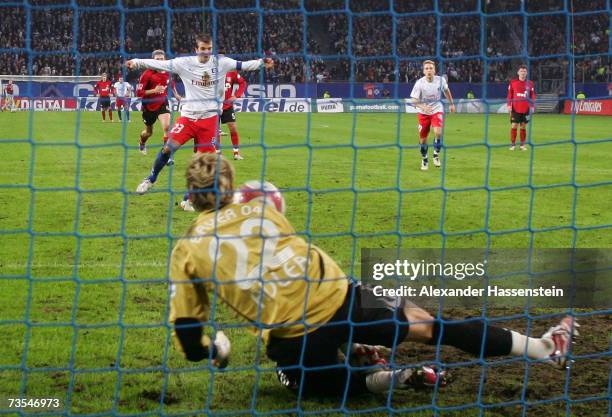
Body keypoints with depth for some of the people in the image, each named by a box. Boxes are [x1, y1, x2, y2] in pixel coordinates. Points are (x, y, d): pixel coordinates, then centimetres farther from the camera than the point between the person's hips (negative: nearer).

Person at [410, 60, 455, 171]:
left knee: (438, 132, -25)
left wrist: (451, 104, 17)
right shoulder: (419, 83, -18)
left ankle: (436, 154, -1)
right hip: (423, 112, 0)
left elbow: (446, 91, 11)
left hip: (437, 110, 0)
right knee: (423, 139, 2)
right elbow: (414, 101, -16)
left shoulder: (440, 80, -11)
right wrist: (423, 107, -35)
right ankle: (424, 160, 27)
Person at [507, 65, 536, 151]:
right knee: (514, 126, -4)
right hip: (515, 108, -1)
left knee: (523, 127, 5)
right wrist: (509, 105, -3)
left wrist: (532, 106, 1)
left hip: (525, 109, 1)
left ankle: (522, 145, 11)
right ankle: (513, 144, 2)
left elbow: (532, 95, 8)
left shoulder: (529, 83, 6)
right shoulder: (513, 82, 3)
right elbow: (510, 94, 4)